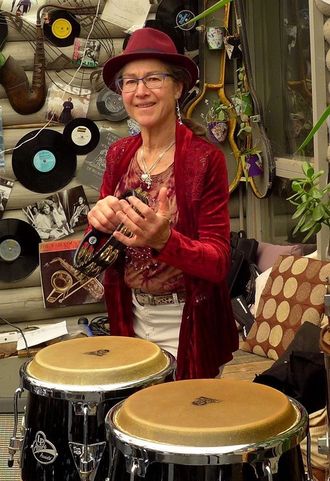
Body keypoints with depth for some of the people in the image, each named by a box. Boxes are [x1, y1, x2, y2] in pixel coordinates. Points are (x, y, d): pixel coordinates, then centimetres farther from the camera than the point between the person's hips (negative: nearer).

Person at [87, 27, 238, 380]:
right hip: (131, 320, 5)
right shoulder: (120, 154, 0)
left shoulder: (205, 158, -15)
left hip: (188, 328, -4)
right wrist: (100, 222, -18)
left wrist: (164, 239, -33)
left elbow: (218, 263, -15)